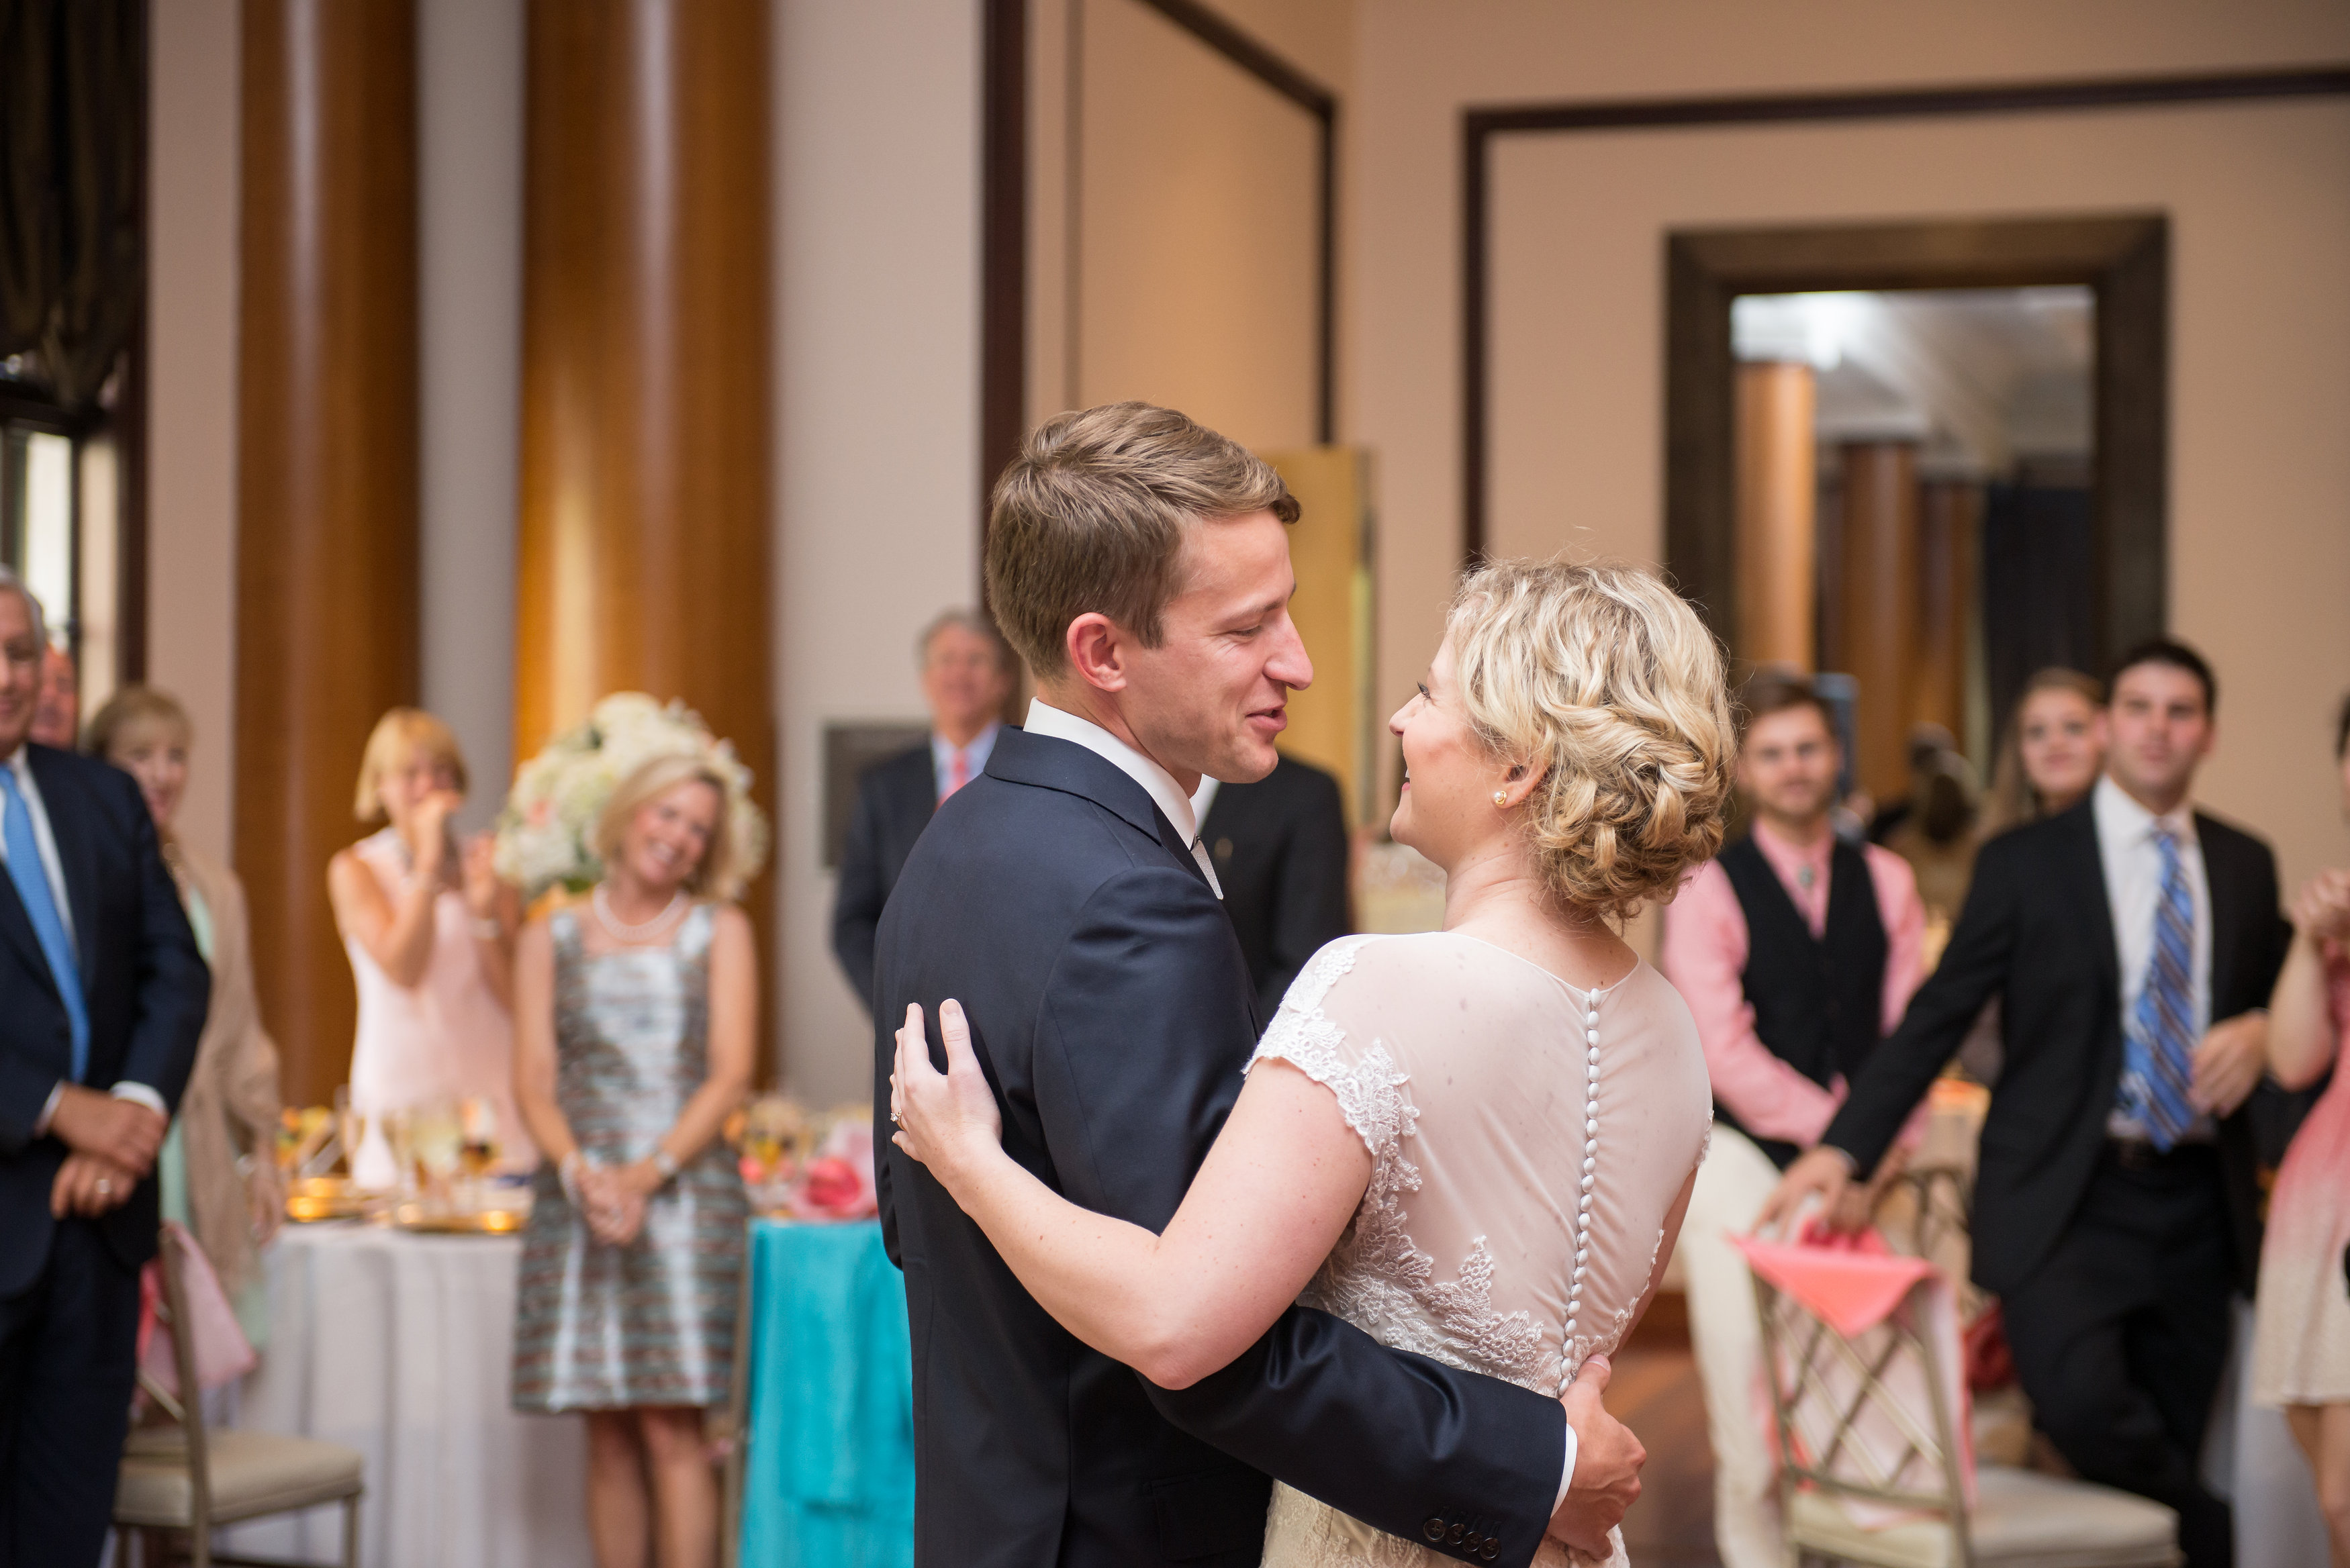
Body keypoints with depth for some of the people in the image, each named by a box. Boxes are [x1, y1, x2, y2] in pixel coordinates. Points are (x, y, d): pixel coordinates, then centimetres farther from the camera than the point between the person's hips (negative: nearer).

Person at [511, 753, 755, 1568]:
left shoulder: (719, 930, 10)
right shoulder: (551, 938, 13)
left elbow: (729, 1076, 2)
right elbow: (534, 1080, 6)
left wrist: (650, 1174, -11)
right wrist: (578, 1169, -13)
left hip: (685, 1190, -2)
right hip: (581, 1196, 2)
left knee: (670, 1425, -10)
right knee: (608, 1431, 2)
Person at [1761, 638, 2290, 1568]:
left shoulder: (2247, 866, 12)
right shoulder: (2024, 864, 1)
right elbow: (1935, 1019, -1)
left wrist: (2258, 1032, -2)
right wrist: (1842, 1149, -10)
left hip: (2197, 1202, 4)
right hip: (2067, 1200, -3)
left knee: (2171, 1435, 4)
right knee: (2081, 1403, -24)